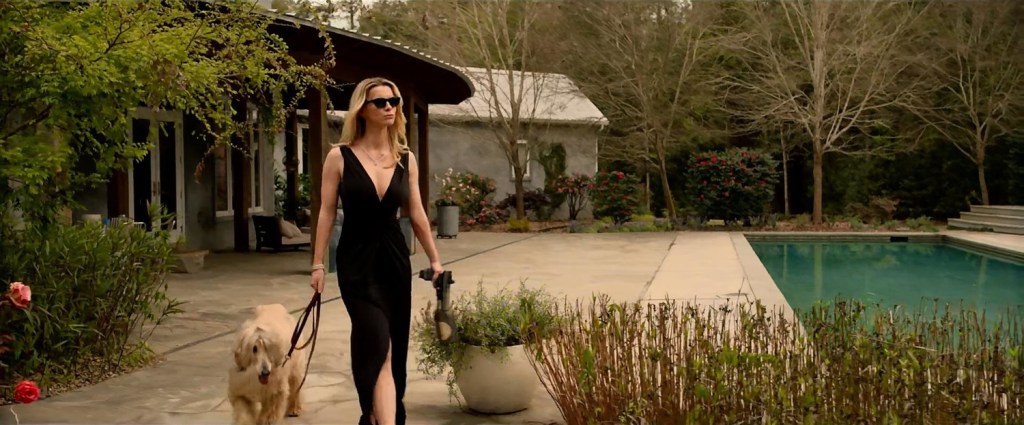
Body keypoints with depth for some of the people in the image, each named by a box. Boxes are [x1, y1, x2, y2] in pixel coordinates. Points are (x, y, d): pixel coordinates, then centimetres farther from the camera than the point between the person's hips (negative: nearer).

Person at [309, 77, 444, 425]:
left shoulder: (405, 159, 5)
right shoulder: (340, 157, -5)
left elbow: (416, 214, 11)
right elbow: (327, 212, -3)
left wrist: (434, 259, 14)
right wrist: (318, 264, -5)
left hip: (395, 258, 4)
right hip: (356, 260, -4)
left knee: (395, 347, 11)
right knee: (378, 347, -15)